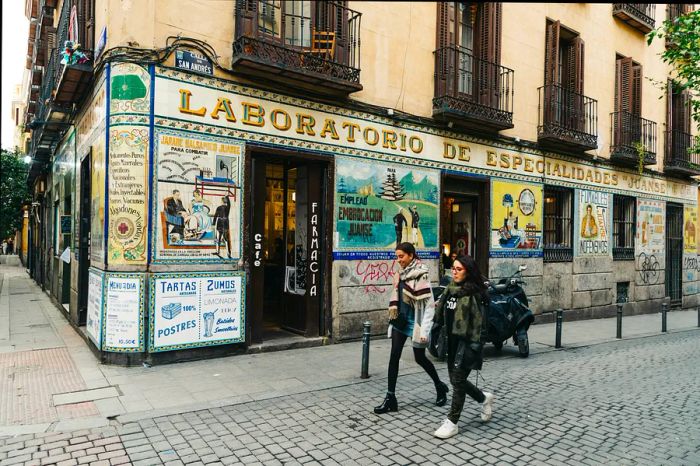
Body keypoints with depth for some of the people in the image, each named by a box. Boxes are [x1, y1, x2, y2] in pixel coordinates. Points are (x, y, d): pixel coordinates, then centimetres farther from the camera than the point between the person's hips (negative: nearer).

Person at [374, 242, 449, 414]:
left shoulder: (420, 275, -15)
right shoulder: (401, 274, 6)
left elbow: (429, 305, -17)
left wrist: (424, 330, -21)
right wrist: (394, 315, 15)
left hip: (414, 321, -6)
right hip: (400, 320, 6)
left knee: (420, 358, 8)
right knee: (394, 357, 2)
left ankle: (440, 387, 33)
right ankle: (390, 398, 8)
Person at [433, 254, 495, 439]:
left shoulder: (472, 293, -14)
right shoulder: (450, 289, 8)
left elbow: (477, 321, -16)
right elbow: (441, 315, 15)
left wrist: (474, 345, -18)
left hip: (466, 341, -8)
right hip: (452, 340, 8)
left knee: (458, 380, -2)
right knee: (455, 379, 15)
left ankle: (452, 423, 10)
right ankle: (484, 398, 39)